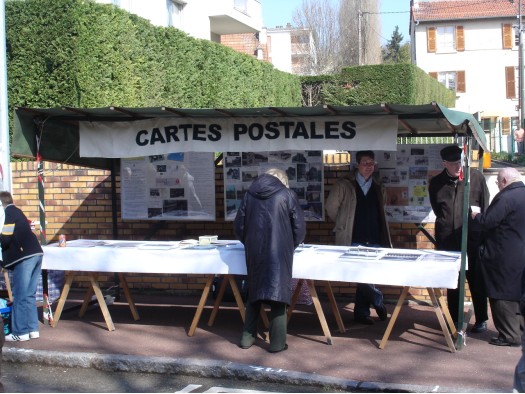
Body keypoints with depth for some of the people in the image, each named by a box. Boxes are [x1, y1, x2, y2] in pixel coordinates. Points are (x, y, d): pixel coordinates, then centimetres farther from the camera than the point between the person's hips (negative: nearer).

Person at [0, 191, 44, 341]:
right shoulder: (16, 212, 21)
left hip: (25, 256, -9)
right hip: (36, 253, 9)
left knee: (20, 296, -2)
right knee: (29, 295, 13)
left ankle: (20, 332, 2)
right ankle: (32, 329, 16)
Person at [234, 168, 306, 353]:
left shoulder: (250, 194, 11)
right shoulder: (287, 195, 1)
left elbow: (239, 226, 11)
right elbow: (299, 228, -1)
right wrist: (291, 246, 15)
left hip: (254, 252, 4)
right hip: (279, 252, -4)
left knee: (254, 292, 17)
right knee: (278, 295, 1)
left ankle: (248, 336, 19)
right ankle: (277, 342, 2)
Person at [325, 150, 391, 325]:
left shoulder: (378, 189, 14)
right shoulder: (344, 185, -1)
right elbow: (331, 207, 3)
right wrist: (344, 225, 9)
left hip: (374, 241, 4)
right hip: (353, 241, -4)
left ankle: (361, 312, 14)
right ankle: (378, 302, 9)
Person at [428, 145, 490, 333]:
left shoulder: (476, 177, -1)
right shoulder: (436, 183, 4)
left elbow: (485, 206, 5)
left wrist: (479, 224, 2)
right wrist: (446, 226, 5)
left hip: (473, 238, -2)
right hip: (447, 240, 2)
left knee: (476, 281, 6)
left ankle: (481, 319, 18)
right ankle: (455, 319, 20)